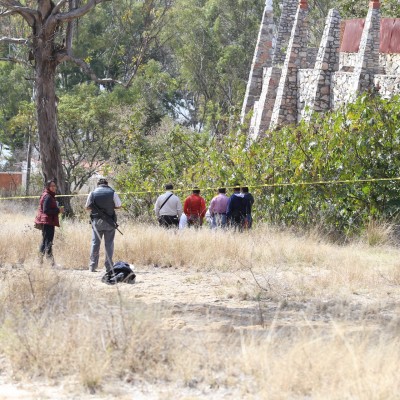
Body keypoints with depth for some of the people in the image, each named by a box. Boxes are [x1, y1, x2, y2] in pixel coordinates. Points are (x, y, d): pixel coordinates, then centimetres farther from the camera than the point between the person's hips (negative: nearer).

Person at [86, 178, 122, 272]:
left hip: (96, 221, 1)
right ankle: (109, 266, 3)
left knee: (95, 243, 8)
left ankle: (92, 266, 6)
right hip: (109, 222, -1)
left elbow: (87, 207, 5)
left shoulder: (92, 193, 0)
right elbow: (119, 205, 2)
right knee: (109, 244, 5)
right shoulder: (112, 193, -3)